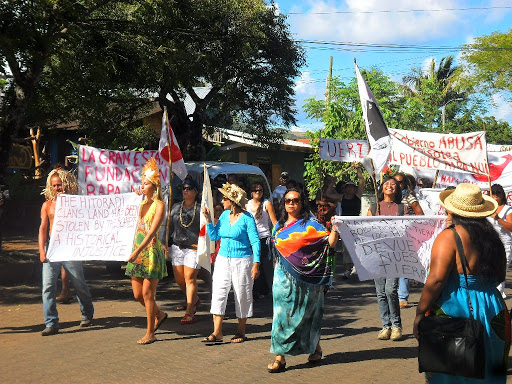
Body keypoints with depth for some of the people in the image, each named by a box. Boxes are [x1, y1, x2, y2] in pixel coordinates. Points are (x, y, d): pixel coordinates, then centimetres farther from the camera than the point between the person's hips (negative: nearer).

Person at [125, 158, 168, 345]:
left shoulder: (159, 205, -8)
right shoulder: (142, 203, 13)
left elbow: (152, 231, -18)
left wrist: (137, 251, -25)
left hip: (151, 252, -7)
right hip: (138, 252, 7)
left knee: (147, 293, -4)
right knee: (138, 294, 9)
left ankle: (150, 333, 6)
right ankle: (159, 315, 34)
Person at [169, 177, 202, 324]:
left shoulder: (200, 209, 0)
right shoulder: (176, 207, 13)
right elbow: (169, 226, 18)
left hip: (194, 248, -5)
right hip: (177, 247, 5)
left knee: (190, 278, -6)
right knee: (179, 279, 5)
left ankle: (189, 313, 0)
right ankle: (195, 299, 32)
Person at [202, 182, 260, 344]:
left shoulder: (247, 218, -9)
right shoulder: (224, 215, 7)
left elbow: (255, 241, -10)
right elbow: (214, 236, 10)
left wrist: (256, 264, -17)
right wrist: (208, 220, -2)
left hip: (242, 261, -5)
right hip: (223, 260, 5)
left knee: (242, 296, 5)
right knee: (218, 294, -2)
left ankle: (241, 332, 20)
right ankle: (217, 333, 0)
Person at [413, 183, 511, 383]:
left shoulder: (449, 237, -14)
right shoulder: (492, 236, 5)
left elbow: (436, 279, -23)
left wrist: (420, 313, -16)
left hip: (454, 310, -6)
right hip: (492, 311, 6)